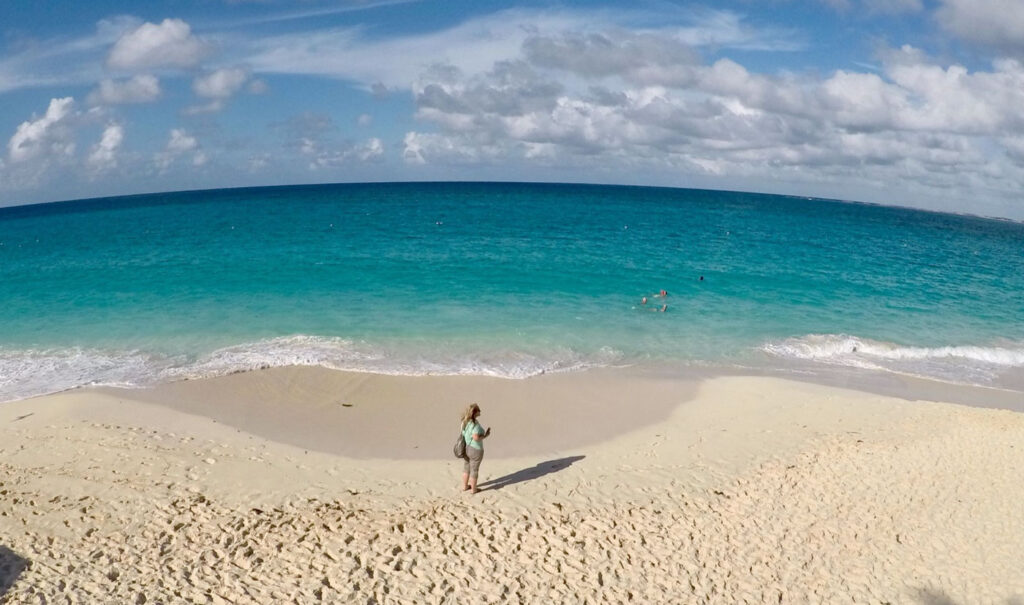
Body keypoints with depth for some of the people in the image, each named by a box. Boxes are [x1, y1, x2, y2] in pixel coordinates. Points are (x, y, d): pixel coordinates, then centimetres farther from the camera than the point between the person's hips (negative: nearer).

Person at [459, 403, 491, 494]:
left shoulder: (465, 421, -2)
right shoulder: (475, 424, -26)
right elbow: (476, 437, -33)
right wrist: (485, 436, -17)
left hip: (465, 448, 7)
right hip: (474, 450, -7)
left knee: (466, 468, 23)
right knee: (474, 470, 10)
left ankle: (464, 486, 36)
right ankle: (473, 489, 24)